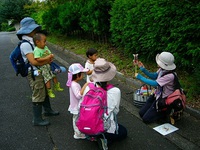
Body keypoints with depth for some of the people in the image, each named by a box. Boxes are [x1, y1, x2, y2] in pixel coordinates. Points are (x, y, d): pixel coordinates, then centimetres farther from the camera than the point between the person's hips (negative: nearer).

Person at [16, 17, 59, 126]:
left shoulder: (31, 42, 8)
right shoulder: (25, 44, -21)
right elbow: (33, 61, -28)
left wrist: (47, 59, -7)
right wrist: (47, 60, -17)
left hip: (40, 72, 10)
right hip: (34, 74, -10)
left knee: (45, 92, 23)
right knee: (38, 96, 1)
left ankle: (48, 110, 43)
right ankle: (37, 119, 16)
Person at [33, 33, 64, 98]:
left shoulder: (45, 47, 3)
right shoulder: (36, 50, -22)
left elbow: (49, 53, 13)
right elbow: (37, 59, -32)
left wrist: (51, 55, -10)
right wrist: (46, 58, -34)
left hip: (48, 65, 8)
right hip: (42, 67, -8)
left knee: (54, 75, 17)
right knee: (48, 78, -6)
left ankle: (57, 86, 37)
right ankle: (49, 91, 9)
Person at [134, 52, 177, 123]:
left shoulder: (170, 75, -31)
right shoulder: (162, 69, -7)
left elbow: (154, 83, -28)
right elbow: (154, 76, 10)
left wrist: (140, 77, -19)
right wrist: (143, 68, -3)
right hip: (157, 94, 8)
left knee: (146, 119, -5)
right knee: (141, 113, 9)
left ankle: (165, 113, 11)